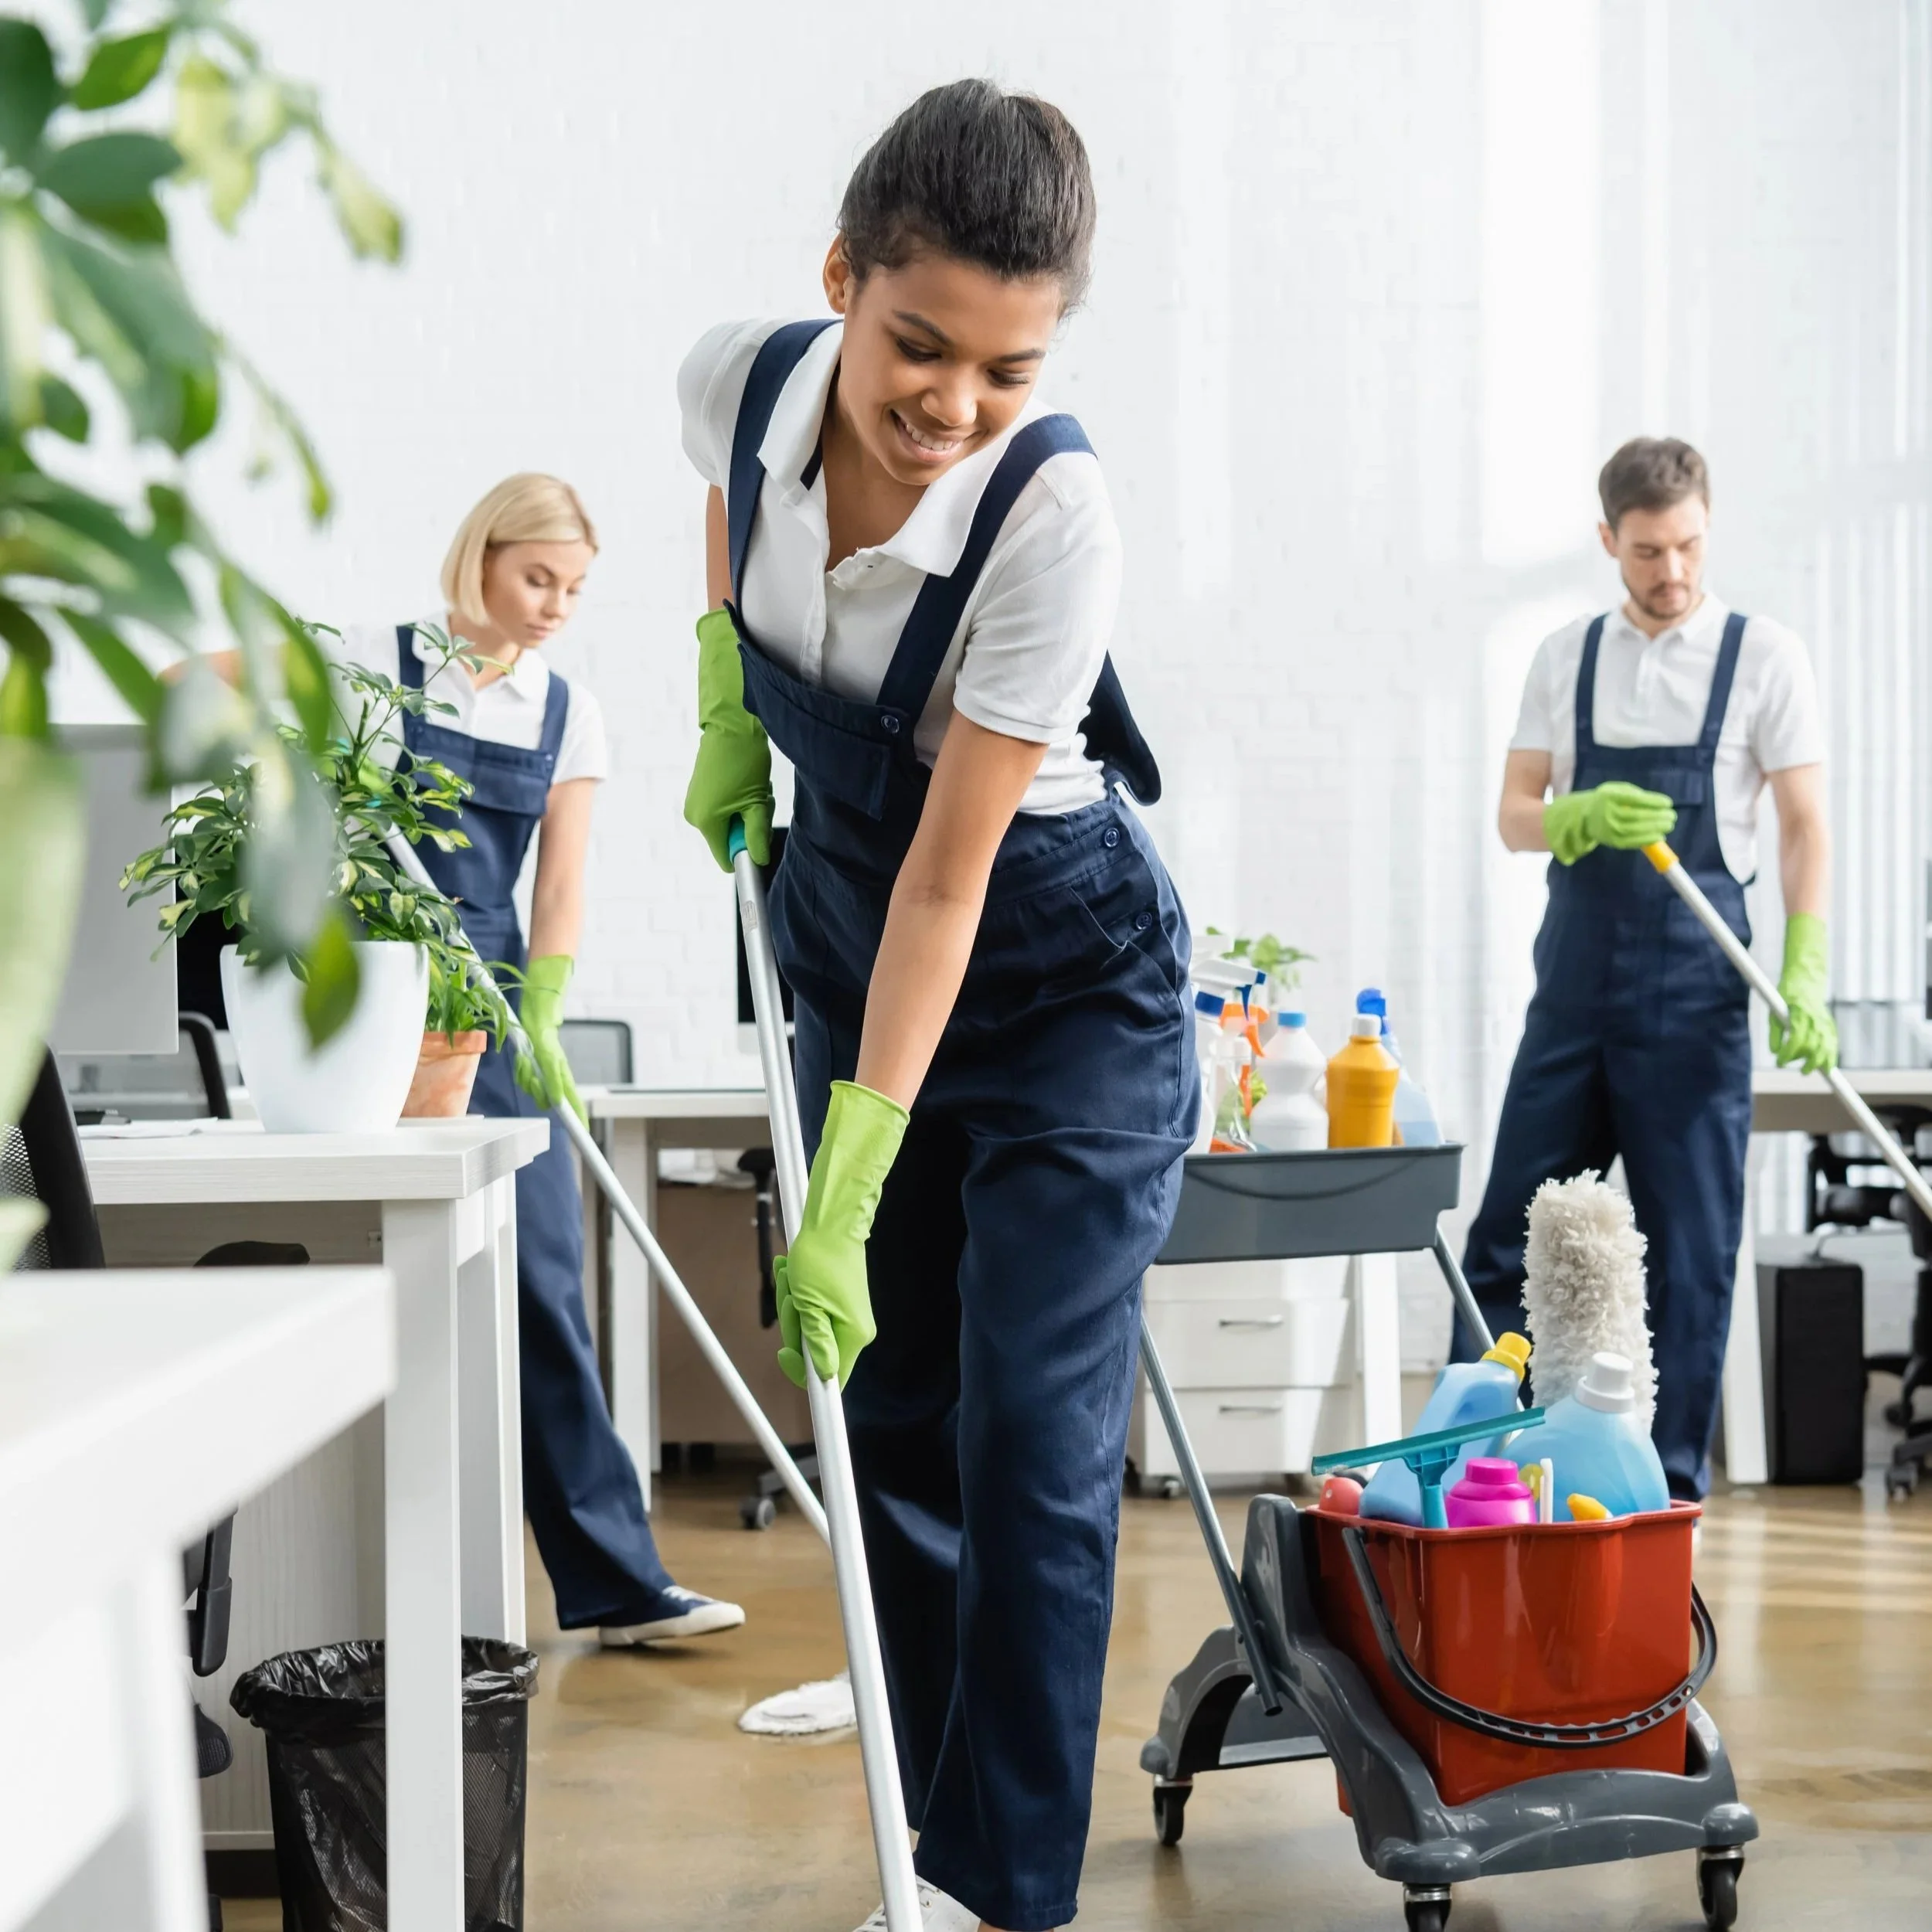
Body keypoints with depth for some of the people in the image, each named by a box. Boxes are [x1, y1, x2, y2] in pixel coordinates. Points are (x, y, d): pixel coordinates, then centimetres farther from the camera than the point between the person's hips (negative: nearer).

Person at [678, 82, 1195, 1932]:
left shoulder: (1053, 509, -30)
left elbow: (947, 878, -28)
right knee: (892, 1414, 10)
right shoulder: (739, 379, -16)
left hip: (1066, 987, -5)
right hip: (845, 940, 5)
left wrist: (846, 1201, -26)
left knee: (1030, 1434, -8)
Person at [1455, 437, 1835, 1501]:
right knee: (1509, 1233, 4)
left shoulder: (1763, 655, -1)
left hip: (1694, 984, -3)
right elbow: (1514, 814, 7)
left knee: (1692, 1248, 2)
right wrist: (1584, 820, -16)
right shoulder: (1566, 656, 8)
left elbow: (1804, 825, -2)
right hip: (1575, 973, 3)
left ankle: (1672, 1488, 11)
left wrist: (1805, 977, -14)